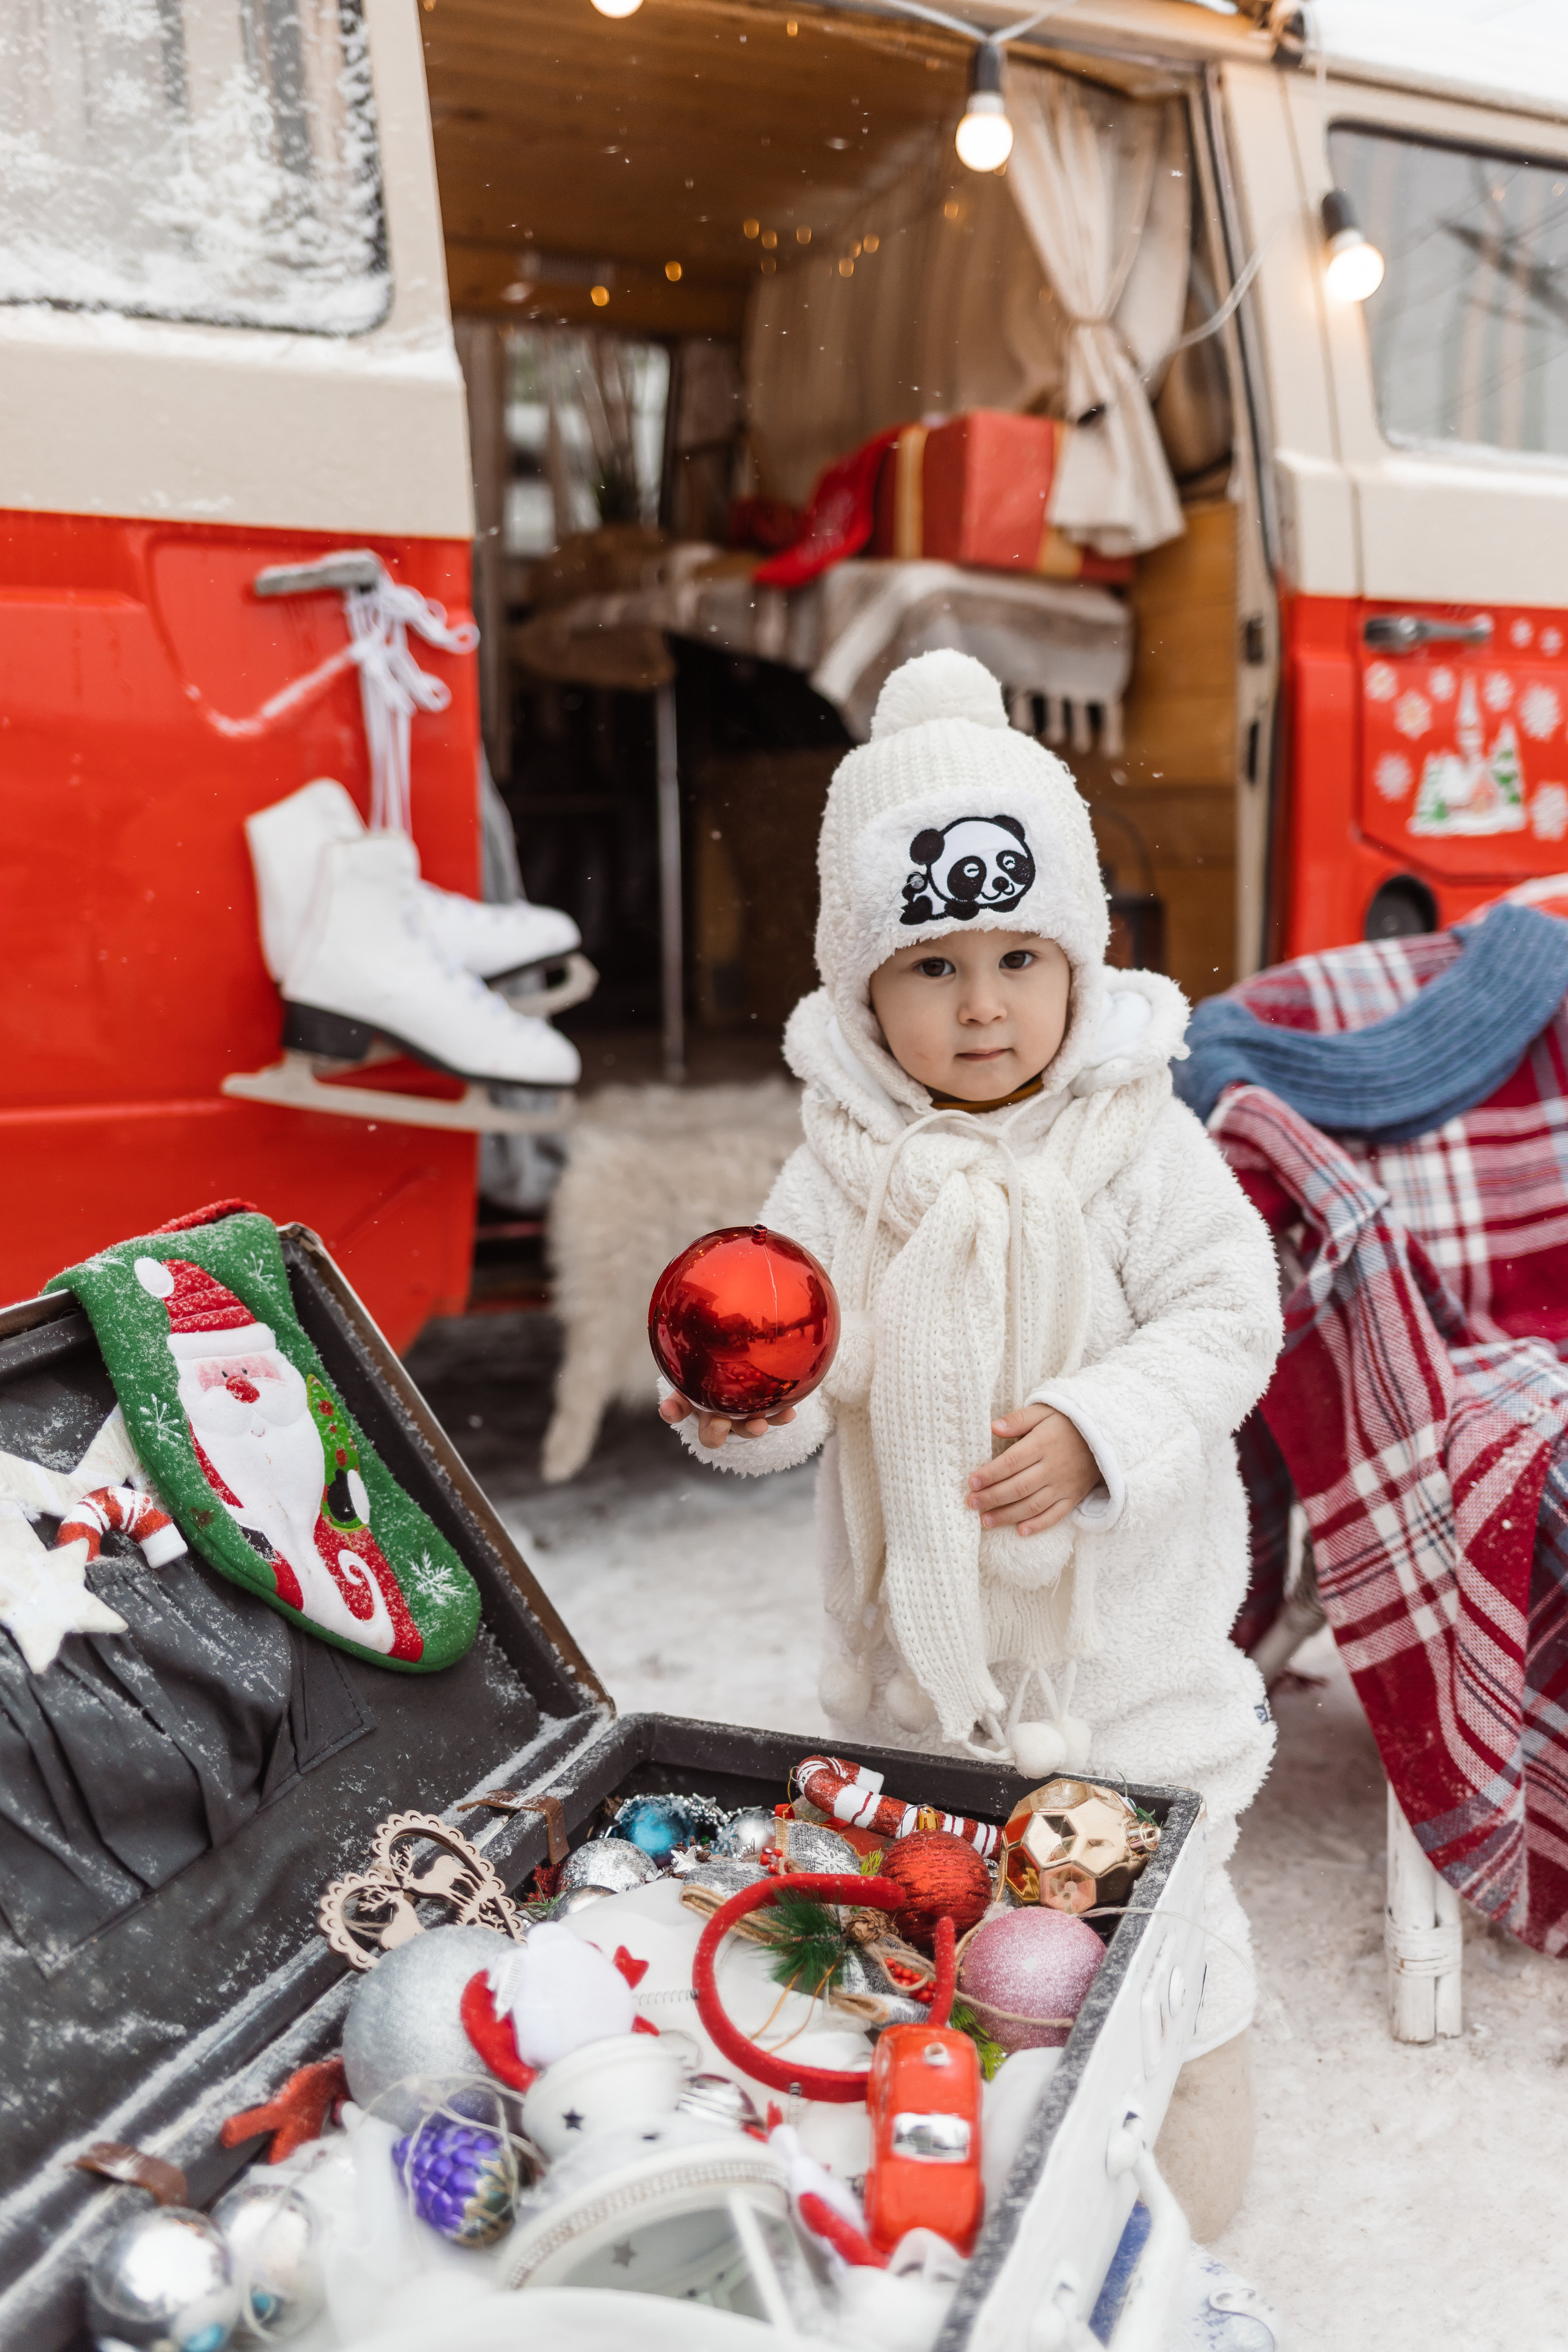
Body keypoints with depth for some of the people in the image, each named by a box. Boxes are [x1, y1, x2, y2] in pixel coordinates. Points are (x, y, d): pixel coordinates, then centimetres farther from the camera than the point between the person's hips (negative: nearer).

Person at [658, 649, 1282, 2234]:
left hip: (1125, 1632, -2)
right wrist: (744, 1407, -29)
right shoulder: (845, 1166, -7)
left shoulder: (1140, 1144, -12)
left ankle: (1195, 2154, 40)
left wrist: (1096, 1426, -26)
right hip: (917, 1634, 3)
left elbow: (1227, 1315, -13)